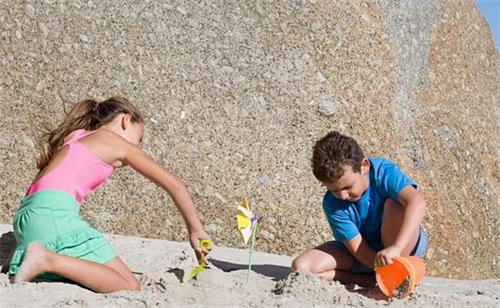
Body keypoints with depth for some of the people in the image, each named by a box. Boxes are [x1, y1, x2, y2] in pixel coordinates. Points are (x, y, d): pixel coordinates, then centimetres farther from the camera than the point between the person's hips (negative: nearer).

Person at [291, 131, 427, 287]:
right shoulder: (332, 205, -18)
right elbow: (358, 248, -18)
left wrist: (395, 248, -53)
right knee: (301, 267, -17)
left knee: (395, 204, -33)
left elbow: (417, 202, -42)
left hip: (405, 244, -2)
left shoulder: (383, 172, -25)